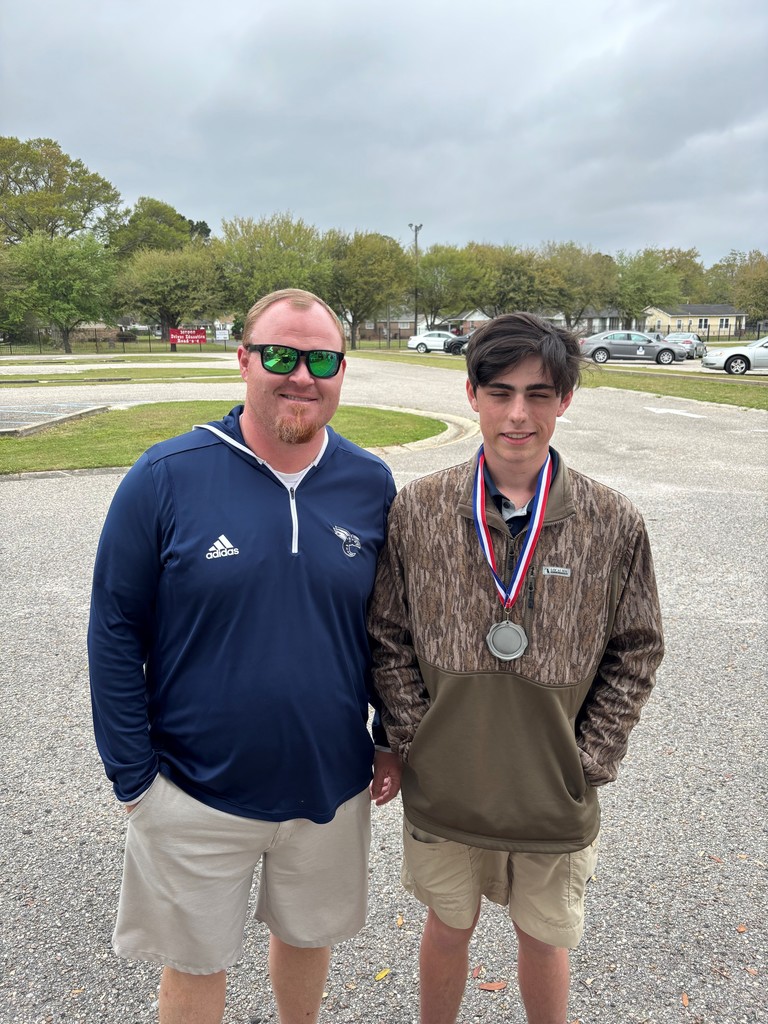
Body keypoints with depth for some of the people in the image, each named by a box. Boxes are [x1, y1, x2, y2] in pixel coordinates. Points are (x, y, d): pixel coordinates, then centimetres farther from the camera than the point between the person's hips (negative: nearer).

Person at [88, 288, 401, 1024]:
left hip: (332, 788, 3)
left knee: (307, 937, 25)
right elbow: (115, 632, -9)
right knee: (195, 965, 18)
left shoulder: (371, 485, -5)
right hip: (197, 793, -2)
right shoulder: (166, 477, -14)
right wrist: (133, 775, -8)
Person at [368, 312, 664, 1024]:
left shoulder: (613, 524, -11)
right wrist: (414, 741, -6)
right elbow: (387, 639, -2)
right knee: (449, 929, 23)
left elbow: (635, 653, -2)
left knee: (543, 938, 21)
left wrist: (587, 764, -5)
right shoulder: (417, 510, -10)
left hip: (555, 801, 0)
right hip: (442, 789, 1)